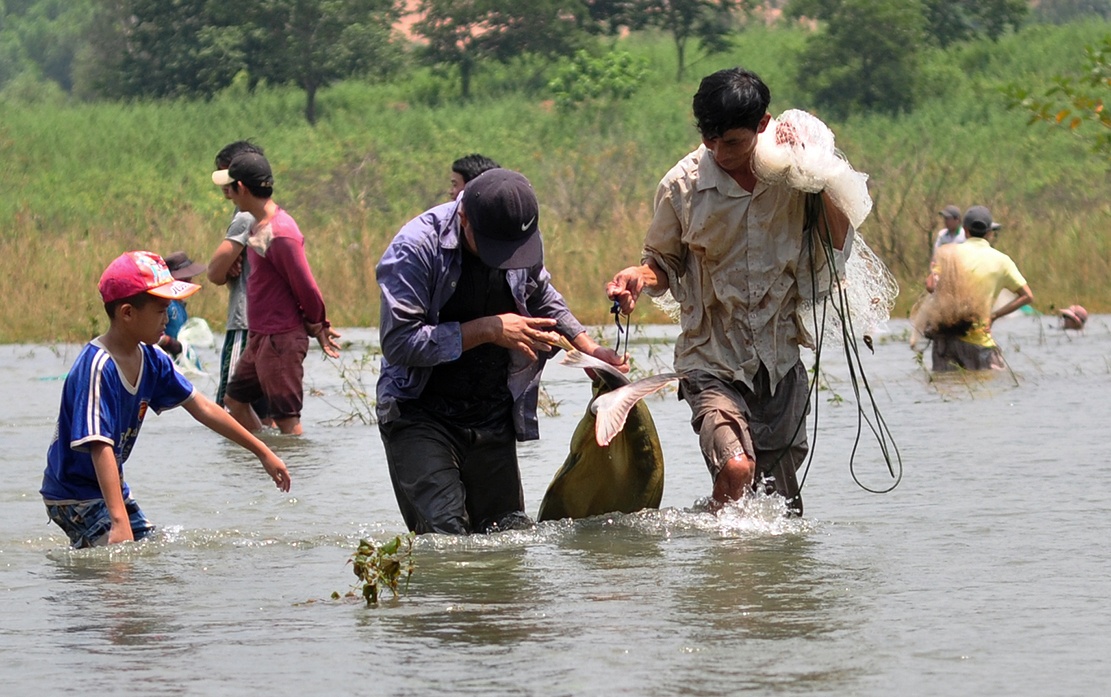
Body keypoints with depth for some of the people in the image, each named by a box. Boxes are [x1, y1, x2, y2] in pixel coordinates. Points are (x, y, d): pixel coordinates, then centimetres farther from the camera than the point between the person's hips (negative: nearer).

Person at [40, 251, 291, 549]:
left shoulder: (150, 360, 0)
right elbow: (100, 447, -34)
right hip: (75, 497, -9)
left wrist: (262, 452, 13)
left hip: (112, 488, 9)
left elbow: (202, 408, 9)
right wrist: (119, 522, -41)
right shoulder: (97, 368, -27)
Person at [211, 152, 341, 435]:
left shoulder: (280, 234, -23)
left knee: (287, 418, -6)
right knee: (235, 400, 20)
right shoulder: (260, 224, 8)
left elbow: (306, 288, -18)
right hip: (259, 338, 11)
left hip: (280, 340, -10)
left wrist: (318, 327, 0)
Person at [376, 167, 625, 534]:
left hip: (492, 418, 5)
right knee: (445, 535, -20)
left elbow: (543, 301, 23)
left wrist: (589, 349, 10)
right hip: (420, 417, -5)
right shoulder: (415, 248, -18)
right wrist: (487, 329, -22)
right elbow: (399, 343, -24)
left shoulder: (525, 240, 0)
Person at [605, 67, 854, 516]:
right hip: (713, 365, -3)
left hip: (780, 365, 3)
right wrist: (639, 277, -15)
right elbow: (665, 265, 8)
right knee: (736, 467, -29)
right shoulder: (682, 184, -6)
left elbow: (837, 251, -2)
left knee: (785, 519, 9)